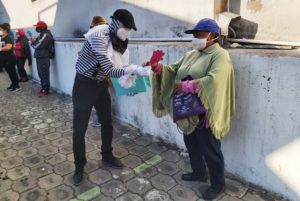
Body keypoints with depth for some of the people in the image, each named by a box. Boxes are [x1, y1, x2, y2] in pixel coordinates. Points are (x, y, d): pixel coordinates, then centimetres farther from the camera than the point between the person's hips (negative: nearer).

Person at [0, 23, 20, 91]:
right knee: (9, 72, 15)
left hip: (10, 58, -9)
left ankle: (17, 86, 6)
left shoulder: (8, 38, -15)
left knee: (12, 72, -3)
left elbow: (9, 47, -32)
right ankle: (13, 84, 26)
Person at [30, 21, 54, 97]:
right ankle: (43, 88, 22)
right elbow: (37, 44, 19)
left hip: (44, 58, -10)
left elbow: (38, 45, -17)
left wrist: (33, 42, 2)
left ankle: (46, 90, -1)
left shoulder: (46, 35, -13)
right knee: (41, 74, 13)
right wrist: (34, 41, 0)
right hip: (40, 57, 10)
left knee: (44, 74, -7)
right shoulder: (41, 35, 19)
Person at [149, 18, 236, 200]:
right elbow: (174, 70, 8)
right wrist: (158, 67, -11)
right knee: (191, 143, 21)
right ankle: (199, 172, 45)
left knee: (209, 149, 6)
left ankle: (218, 184, 29)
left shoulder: (220, 55, -13)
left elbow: (213, 80, -30)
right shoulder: (191, 54, 12)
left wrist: (186, 86, -28)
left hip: (206, 112, -8)